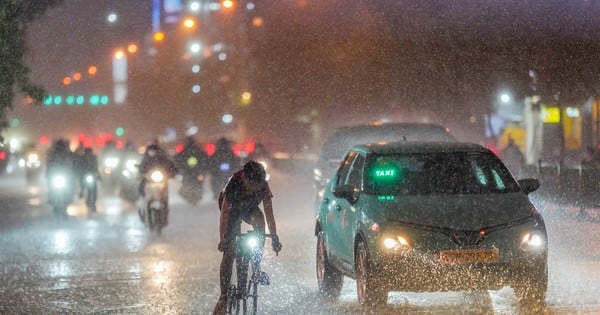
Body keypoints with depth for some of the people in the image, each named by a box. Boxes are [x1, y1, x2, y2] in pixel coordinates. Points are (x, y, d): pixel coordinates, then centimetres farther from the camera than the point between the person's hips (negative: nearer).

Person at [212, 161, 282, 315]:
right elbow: (224, 214, -33)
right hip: (232, 209, -2)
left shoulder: (263, 186, -27)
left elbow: (269, 213, -25)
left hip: (249, 209, 2)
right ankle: (224, 295, -7)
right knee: (229, 252, -12)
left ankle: (257, 266, -24)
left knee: (259, 219, -35)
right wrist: (222, 239, -37)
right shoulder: (233, 184, -35)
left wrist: (275, 237, -30)